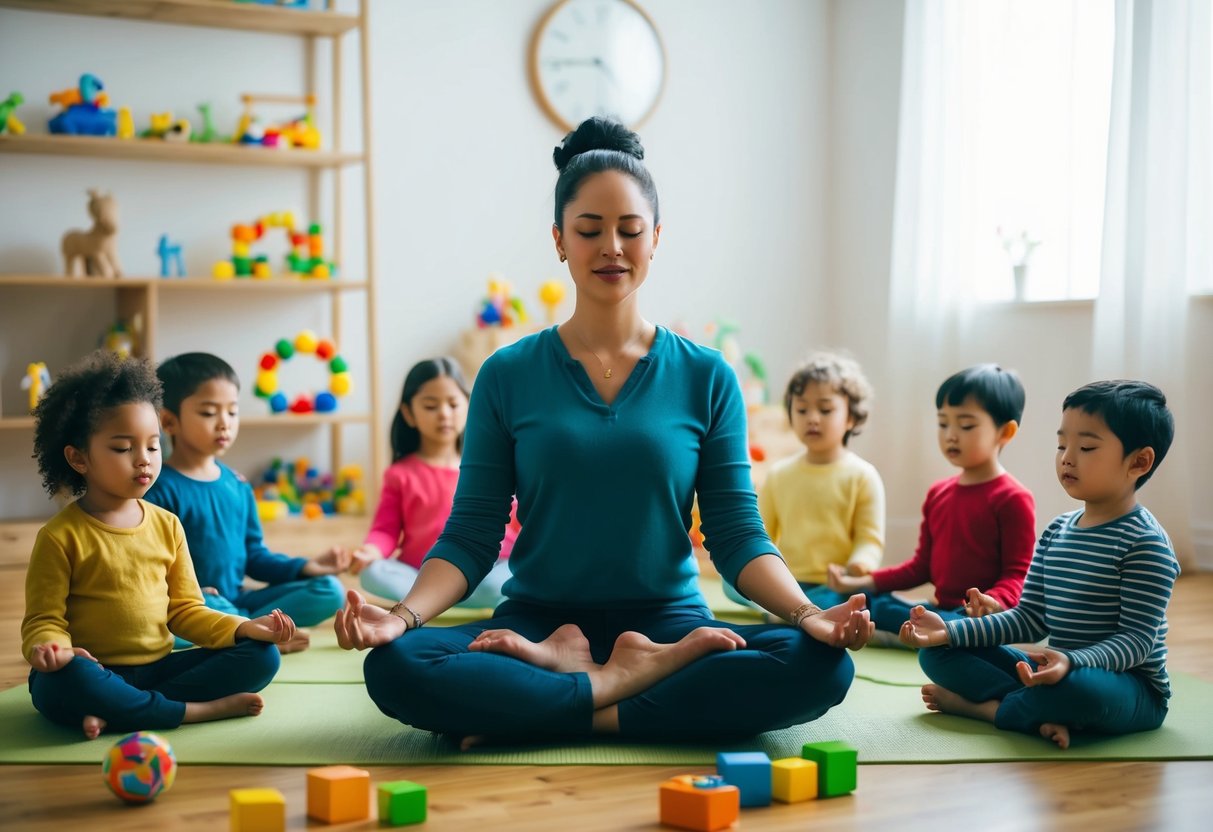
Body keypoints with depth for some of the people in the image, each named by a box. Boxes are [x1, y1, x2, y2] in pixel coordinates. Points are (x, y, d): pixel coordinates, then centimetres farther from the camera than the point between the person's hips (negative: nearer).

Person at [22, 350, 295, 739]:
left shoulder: (166, 526, 9)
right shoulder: (61, 537, -5)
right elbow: (44, 620, -5)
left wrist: (242, 628, -4)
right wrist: (51, 647, -30)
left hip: (157, 668, 5)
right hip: (96, 672, -5)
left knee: (261, 656, -12)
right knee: (64, 681, -39)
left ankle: (115, 714, -23)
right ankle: (198, 710, -25)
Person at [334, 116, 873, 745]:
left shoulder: (706, 378, 5)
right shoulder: (508, 375, 4)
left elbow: (737, 535, 2)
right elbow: (470, 535, 1)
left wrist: (806, 614, -17)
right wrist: (403, 615, -18)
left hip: (666, 620, 1)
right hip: (537, 620, -1)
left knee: (823, 667, -28)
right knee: (395, 665, -30)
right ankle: (633, 682, -18)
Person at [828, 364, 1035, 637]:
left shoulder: (1013, 499, -7)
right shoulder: (938, 494, 17)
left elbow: (1018, 574, -11)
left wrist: (994, 602, -33)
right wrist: (862, 582, 11)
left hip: (980, 616, -8)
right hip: (940, 610, 8)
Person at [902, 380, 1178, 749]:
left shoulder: (1145, 542, -15)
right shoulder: (1056, 532, 8)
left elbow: (1137, 639, -20)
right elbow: (1029, 619, 9)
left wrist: (1071, 662, -38)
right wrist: (949, 631, -2)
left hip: (1129, 687, -8)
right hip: (1058, 673, 8)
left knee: (1077, 688, -43)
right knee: (936, 653, 1)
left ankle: (977, 705, -14)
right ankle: (1044, 714, -21)